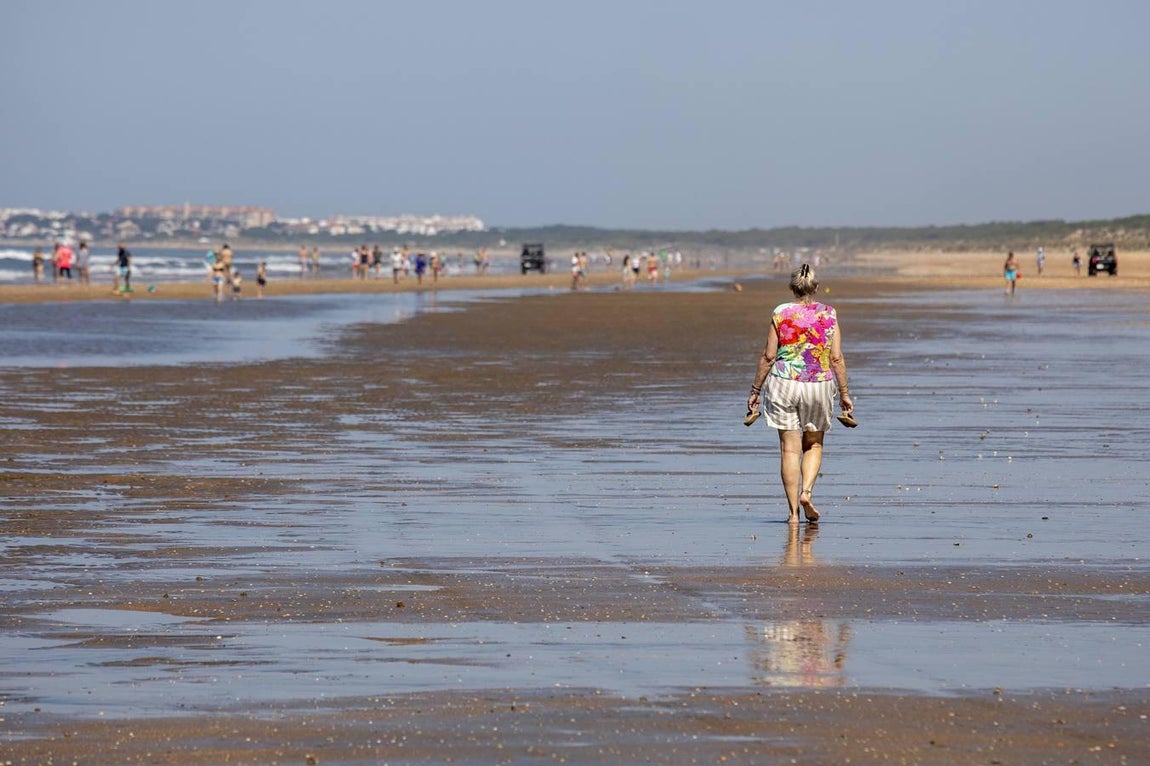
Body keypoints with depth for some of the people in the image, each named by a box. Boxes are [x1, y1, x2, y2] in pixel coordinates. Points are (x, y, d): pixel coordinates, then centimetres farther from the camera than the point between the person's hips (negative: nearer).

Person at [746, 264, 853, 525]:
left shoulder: (780, 314, -4)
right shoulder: (829, 315, -2)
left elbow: (768, 356, -3)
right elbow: (836, 358, -3)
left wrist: (755, 390, 5)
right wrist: (844, 393, 5)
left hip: (784, 384, -1)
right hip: (819, 385, 1)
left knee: (790, 448, 4)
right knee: (814, 444, 19)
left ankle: (793, 511, 2)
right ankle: (806, 492, -3)